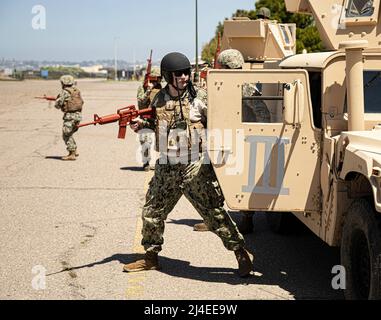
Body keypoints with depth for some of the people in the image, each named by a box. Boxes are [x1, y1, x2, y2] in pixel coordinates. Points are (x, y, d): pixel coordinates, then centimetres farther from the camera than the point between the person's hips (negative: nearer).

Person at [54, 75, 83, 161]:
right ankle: (75, 151, 23)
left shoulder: (65, 92, -10)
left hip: (70, 115, -8)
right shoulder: (77, 90, 12)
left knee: (66, 135, -2)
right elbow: (81, 102, 22)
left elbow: (58, 104, -9)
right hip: (78, 114, 8)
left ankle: (72, 154, -6)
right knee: (69, 134, 22)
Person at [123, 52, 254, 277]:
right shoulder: (159, 100, 6)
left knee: (214, 213, -4)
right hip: (166, 170, 5)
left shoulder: (197, 98, -7)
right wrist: (143, 124, 4)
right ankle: (151, 258, 29)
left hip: (195, 168, -5)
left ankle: (242, 254, 7)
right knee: (152, 214, 12)